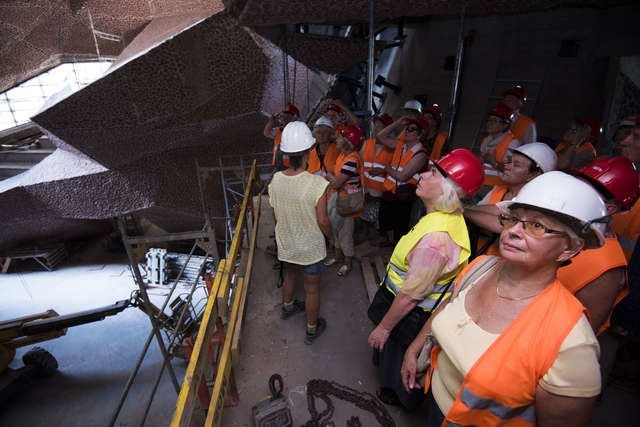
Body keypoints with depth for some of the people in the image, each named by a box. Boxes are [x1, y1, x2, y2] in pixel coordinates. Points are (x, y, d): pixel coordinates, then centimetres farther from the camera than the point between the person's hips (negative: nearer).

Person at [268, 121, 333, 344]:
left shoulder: (276, 180, -14)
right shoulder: (317, 184, -30)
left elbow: (276, 215, -1)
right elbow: (322, 221, -21)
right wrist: (331, 236, 0)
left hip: (285, 243, 5)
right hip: (310, 247, -5)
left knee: (290, 276, 32)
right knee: (312, 289, 17)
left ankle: (287, 307, 58)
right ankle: (312, 328, 37)